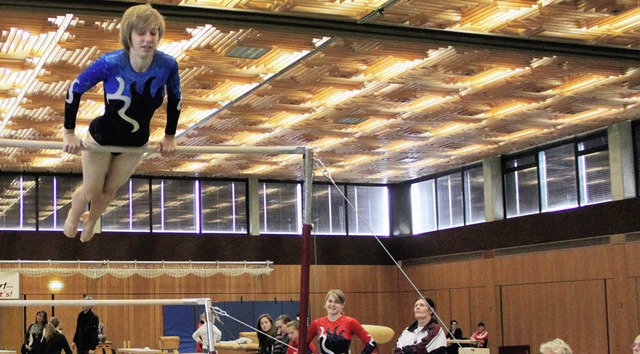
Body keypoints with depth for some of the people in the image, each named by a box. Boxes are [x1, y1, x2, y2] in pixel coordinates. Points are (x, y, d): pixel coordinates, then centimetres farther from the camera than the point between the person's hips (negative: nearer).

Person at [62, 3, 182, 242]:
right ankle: (73, 215, 54)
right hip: (101, 137, -3)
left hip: (136, 142, 3)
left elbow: (175, 99, -3)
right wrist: (69, 133, -12)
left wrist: (169, 137, 4)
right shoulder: (111, 63, -33)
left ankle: (90, 223, 55)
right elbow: (75, 90, -17)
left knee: (109, 191, 23)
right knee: (90, 191, 18)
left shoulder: (168, 65, -25)